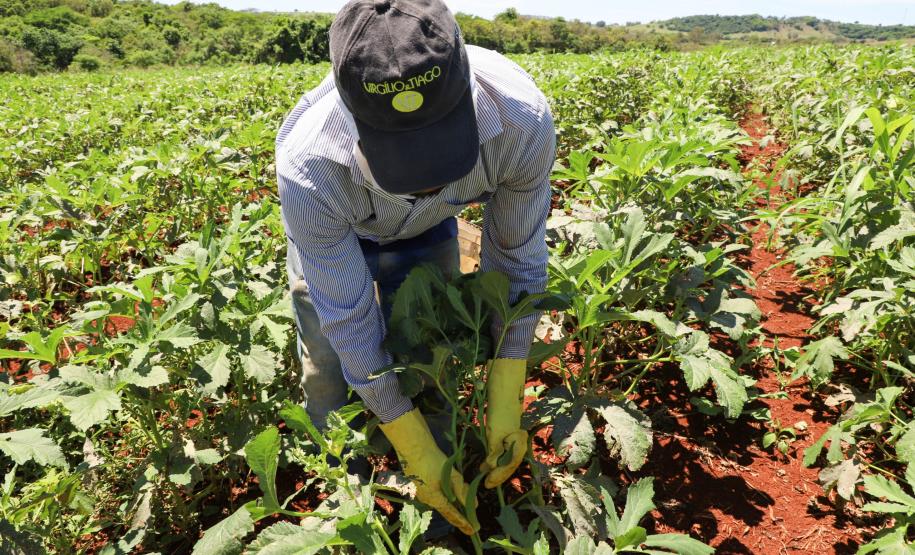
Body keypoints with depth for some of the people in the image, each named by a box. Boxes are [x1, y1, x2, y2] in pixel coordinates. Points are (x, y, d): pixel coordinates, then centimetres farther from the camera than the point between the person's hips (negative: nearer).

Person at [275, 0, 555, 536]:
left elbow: (515, 261, -22)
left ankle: (431, 520, 32)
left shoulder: (523, 118, -39)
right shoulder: (309, 172, -43)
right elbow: (349, 320, -30)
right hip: (332, 230, -1)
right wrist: (419, 456, -24)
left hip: (427, 230, 2)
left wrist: (506, 407, -23)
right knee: (332, 377, 5)